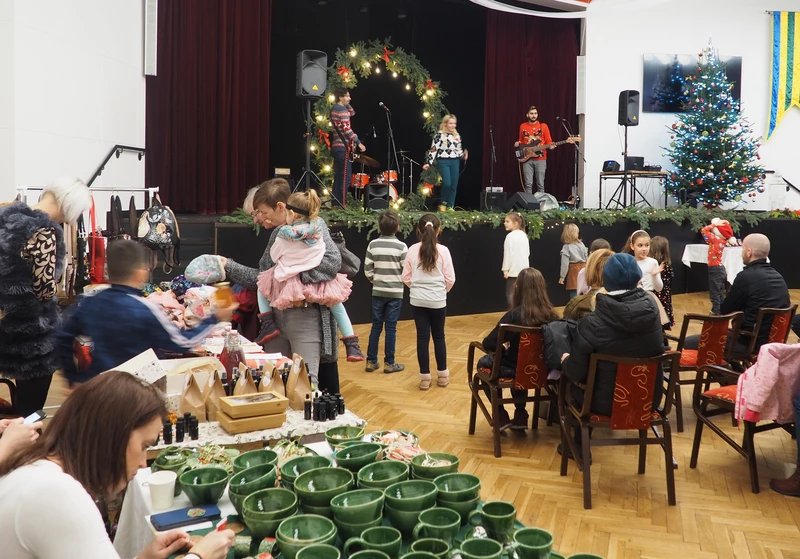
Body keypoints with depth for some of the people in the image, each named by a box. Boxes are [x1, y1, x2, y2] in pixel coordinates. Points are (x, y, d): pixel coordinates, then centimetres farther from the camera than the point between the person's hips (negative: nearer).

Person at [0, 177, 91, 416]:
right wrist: (56, 267, -5)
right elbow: (45, 291, -22)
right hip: (33, 336, -9)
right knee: (31, 409, 6)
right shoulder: (44, 232, -22)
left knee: (21, 404, 25)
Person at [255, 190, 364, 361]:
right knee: (336, 302, 23)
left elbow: (274, 256, 3)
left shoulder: (284, 235, -10)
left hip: (287, 284, -2)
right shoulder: (318, 227, -3)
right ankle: (352, 344, 12)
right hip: (318, 284, 2)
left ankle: (268, 324, 12)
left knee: (262, 284, 25)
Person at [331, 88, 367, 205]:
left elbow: (352, 113, 28)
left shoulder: (334, 109, 17)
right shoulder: (342, 110, -12)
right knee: (345, 178, -9)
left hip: (336, 146, 10)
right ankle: (342, 204, -10)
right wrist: (358, 143, -17)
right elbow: (347, 129, -19)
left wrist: (347, 103, 14)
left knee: (338, 177, 11)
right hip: (343, 147, -10)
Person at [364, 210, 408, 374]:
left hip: (378, 292, 3)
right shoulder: (401, 246, -10)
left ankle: (371, 361, 14)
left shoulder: (373, 245, -2)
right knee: (391, 328, 2)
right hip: (395, 292, -3)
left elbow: (367, 270, 0)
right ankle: (389, 363, 9)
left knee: (376, 326, 10)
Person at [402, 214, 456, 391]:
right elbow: (450, 278, -5)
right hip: (437, 300, -1)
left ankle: (425, 377, 9)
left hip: (417, 299, 1)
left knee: (422, 337, 5)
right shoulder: (442, 250, -8)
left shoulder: (413, 250, -3)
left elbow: (406, 277, 2)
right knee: (439, 336, 12)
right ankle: (442, 375, 21)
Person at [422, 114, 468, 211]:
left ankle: (450, 206, 12)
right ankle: (442, 204, 5)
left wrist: (463, 155, 1)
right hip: (443, 161, -5)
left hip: (455, 162, 5)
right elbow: (433, 149, -6)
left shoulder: (457, 135, 13)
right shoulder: (439, 135, -4)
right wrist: (428, 163, -13)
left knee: (454, 185, 2)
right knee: (447, 183, -17)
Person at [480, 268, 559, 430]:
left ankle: (501, 416, 28)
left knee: (483, 362, 26)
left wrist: (502, 346, 2)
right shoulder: (551, 315, -13)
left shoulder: (514, 315, -25)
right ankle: (520, 415, 38)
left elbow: (488, 344, -21)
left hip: (515, 370, -4)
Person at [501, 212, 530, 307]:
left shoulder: (510, 236, -13)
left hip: (513, 270, -8)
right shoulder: (524, 235, 11)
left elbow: (508, 253, -15)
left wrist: (505, 269, -11)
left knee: (511, 294, -5)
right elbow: (527, 253, 16)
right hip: (524, 269, 8)